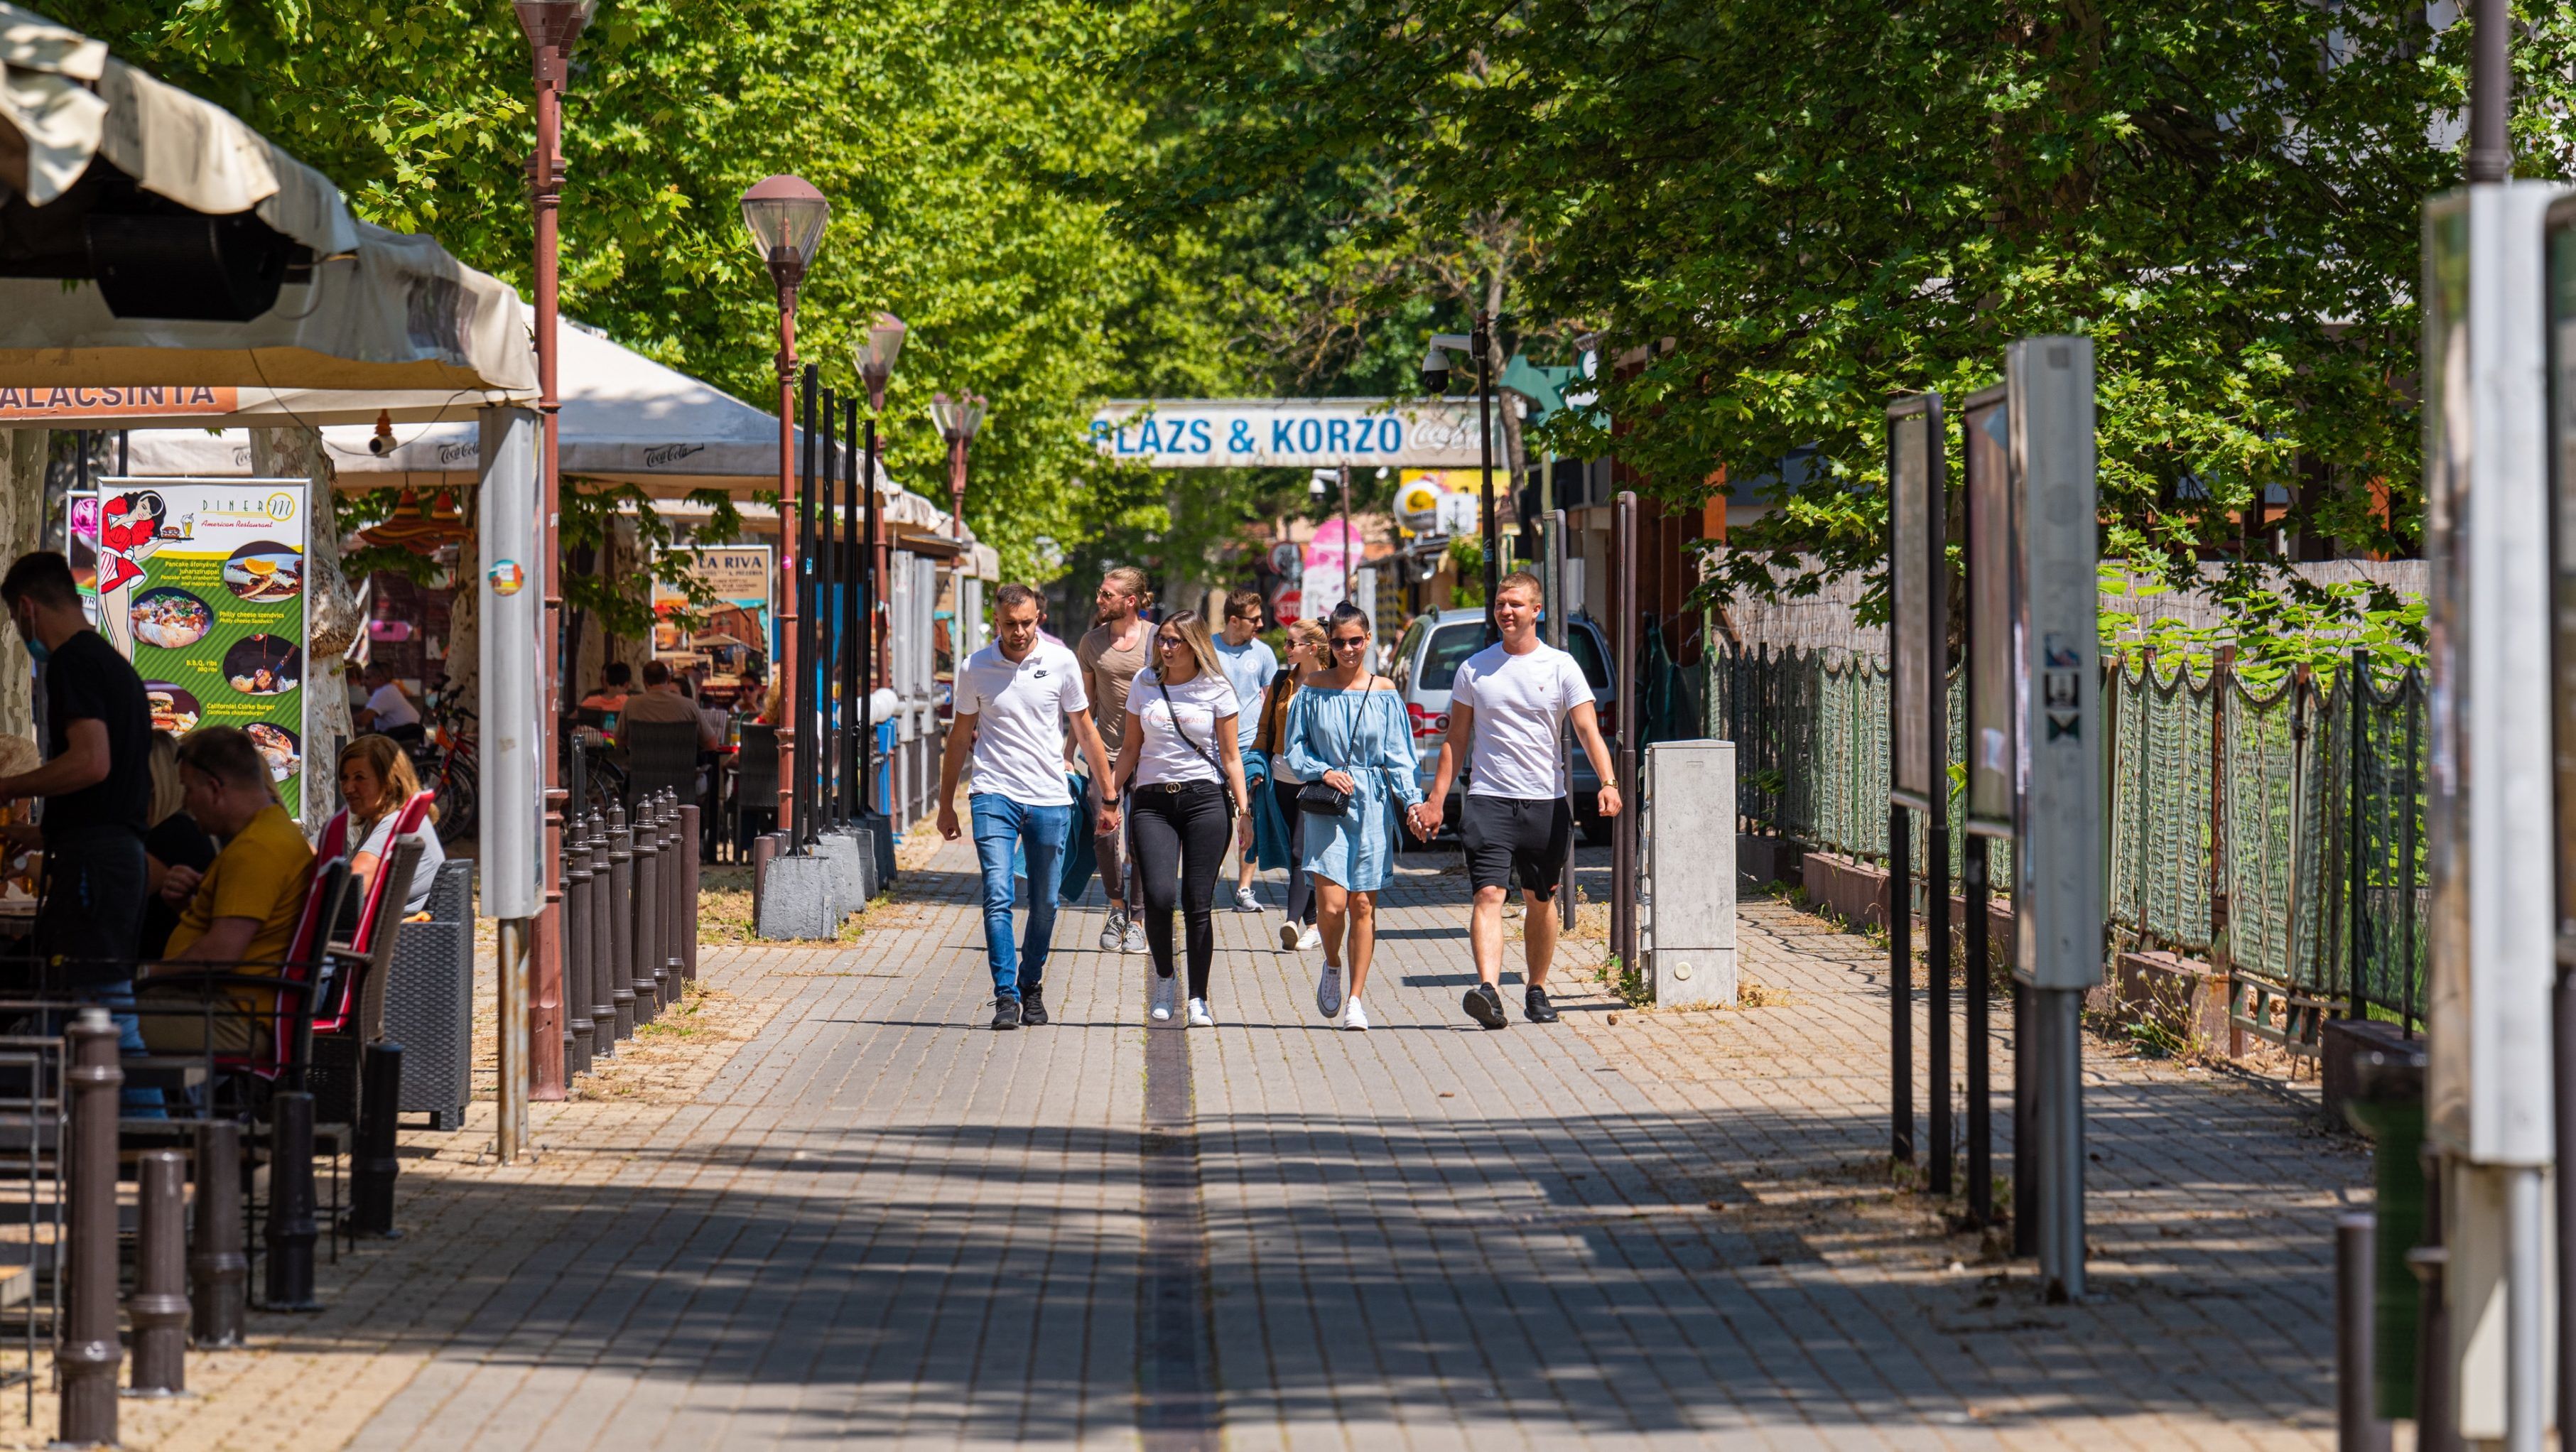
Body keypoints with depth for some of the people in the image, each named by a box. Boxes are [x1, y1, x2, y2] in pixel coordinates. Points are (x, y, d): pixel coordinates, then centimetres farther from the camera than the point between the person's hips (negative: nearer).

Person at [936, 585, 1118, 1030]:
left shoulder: (1061, 662, -1)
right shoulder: (976, 668, 0)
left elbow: (1085, 730, 8)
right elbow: (960, 737, 11)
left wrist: (1109, 796, 8)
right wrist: (946, 804, 13)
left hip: (1050, 799, 1)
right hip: (994, 796, -1)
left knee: (1045, 904, 7)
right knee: (998, 897, -14)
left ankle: (1031, 986, 26)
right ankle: (1006, 996, -13)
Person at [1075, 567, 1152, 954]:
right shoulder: (1091, 642, 6)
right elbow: (1085, 705, 13)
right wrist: (1069, 754, 10)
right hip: (1107, 749, 2)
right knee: (1104, 835, -5)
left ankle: (1136, 920, 11)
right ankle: (1116, 910, 15)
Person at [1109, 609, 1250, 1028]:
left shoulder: (1216, 691, 2)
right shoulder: (1144, 684, 8)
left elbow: (1231, 756, 4)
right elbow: (1131, 747, 15)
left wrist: (1243, 807, -5)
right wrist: (1111, 796, 10)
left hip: (1205, 799, -1)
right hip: (1152, 802, 1)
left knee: (1197, 904, -2)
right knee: (1158, 897, -15)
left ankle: (1198, 1000, 6)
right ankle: (1163, 978, 11)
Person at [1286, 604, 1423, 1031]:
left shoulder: (1384, 693, 4)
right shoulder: (1314, 691, 4)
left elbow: (1399, 756, 4)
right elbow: (1295, 748, 8)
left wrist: (1414, 801, -9)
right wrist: (1323, 771, -10)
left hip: (1372, 804, 1)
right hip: (1326, 804, -1)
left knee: (1363, 906, 0)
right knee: (1332, 903, -11)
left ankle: (1356, 999, 9)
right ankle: (1332, 966, 20)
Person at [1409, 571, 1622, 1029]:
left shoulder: (1560, 667, 2)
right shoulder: (1474, 669, 7)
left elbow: (1588, 731, -6)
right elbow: (1455, 740, 13)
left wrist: (1608, 782, -22)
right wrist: (1435, 801, 7)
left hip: (1547, 802, 0)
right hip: (1489, 800, 0)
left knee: (1540, 902, 11)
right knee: (1489, 894, -16)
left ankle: (1537, 991, 26)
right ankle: (1487, 990, -29)